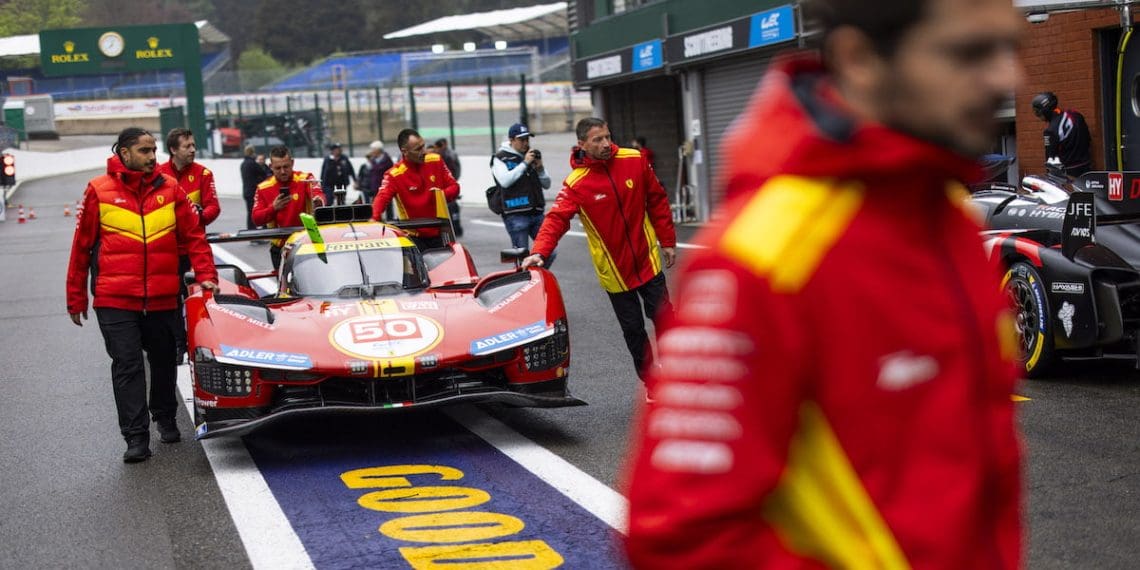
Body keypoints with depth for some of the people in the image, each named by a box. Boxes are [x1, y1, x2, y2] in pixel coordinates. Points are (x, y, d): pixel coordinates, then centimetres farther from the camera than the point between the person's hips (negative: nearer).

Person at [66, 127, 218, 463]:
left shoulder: (169, 189, 3)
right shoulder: (99, 191, -2)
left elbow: (194, 236, 8)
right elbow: (81, 247, 3)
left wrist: (206, 275, -2)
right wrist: (76, 298, 4)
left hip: (163, 299, 3)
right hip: (115, 301, -2)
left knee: (164, 361, 15)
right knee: (127, 366, -3)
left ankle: (165, 418, 36)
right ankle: (136, 436, 1)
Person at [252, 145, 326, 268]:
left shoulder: (304, 179, -5)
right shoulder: (263, 188, 2)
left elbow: (318, 195, -24)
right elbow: (256, 219, -2)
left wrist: (318, 200, -49)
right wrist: (273, 208, -20)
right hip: (279, 246, 2)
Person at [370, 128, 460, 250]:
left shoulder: (436, 161, -2)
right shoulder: (394, 175, -15)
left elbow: (454, 186, 4)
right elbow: (382, 198, -28)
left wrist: (443, 194, -19)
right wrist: (374, 218, -49)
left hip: (439, 233, 4)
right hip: (415, 237, -4)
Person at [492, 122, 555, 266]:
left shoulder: (531, 156, 17)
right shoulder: (500, 158, 1)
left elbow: (546, 184, 17)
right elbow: (505, 181, -17)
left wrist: (540, 168, -2)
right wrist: (524, 164, -15)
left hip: (536, 213, 5)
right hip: (516, 215, -5)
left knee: (550, 254, 2)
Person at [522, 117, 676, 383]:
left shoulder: (635, 161, -7)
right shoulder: (576, 184, -16)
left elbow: (657, 200, 3)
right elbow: (557, 218, -25)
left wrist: (668, 241, 6)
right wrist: (540, 252, -41)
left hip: (647, 261, 1)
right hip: (613, 269, -1)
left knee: (664, 319, 6)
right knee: (633, 330, 9)